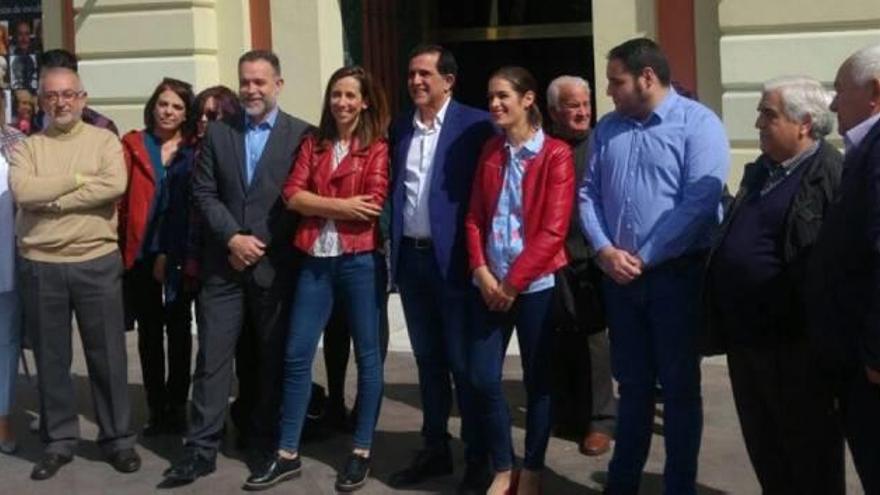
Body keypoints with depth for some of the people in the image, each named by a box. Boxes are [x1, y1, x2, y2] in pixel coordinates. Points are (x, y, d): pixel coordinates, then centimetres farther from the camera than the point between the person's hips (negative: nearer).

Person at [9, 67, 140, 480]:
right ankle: (59, 440, 21)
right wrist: (79, 179, -13)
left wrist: (51, 199, -13)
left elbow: (115, 185, -16)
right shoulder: (27, 147, 6)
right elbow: (22, 190, -13)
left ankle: (117, 437, 18)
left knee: (107, 354, 5)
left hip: (97, 262, -1)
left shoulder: (104, 140, 3)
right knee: (51, 357, 9)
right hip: (40, 266, 1)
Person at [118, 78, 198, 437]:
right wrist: (120, 246, -12)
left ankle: (177, 407, 17)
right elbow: (120, 198, -3)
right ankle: (156, 409, 14)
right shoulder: (133, 145, 4)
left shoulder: (195, 150, 3)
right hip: (142, 253, 0)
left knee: (179, 329, 8)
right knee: (149, 331, 7)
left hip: (181, 254, 0)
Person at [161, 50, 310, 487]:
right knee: (212, 358, 1)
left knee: (273, 360, 8)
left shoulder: (301, 135, 0)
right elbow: (204, 193, 4)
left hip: (276, 265, -2)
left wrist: (262, 246, -8)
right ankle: (201, 449, 6)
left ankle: (268, 445, 20)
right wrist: (233, 238, -10)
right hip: (223, 264, 2)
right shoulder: (217, 132, 9)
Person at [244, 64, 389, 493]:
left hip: (360, 260, -3)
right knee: (297, 354, 3)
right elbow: (292, 195, -1)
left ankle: (361, 453, 16)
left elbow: (372, 204, -11)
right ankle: (287, 454, 12)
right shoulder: (313, 143, 11)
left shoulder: (377, 147, 1)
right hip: (315, 260, 3)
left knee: (366, 355, 5)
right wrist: (342, 205, -11)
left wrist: (317, 204, -3)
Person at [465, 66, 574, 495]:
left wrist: (514, 283, -13)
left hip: (535, 285, -4)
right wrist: (481, 271, -6)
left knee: (537, 380, 6)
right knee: (482, 378, 2)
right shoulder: (490, 152, 11)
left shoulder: (556, 154, -6)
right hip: (489, 284, 5)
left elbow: (553, 229, -12)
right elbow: (474, 218, 9)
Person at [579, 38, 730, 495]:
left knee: (679, 386, 5)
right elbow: (588, 194, 9)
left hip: (678, 274, -5)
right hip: (619, 276, 5)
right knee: (632, 383, 14)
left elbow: (700, 202, -17)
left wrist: (644, 258, -15)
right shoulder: (606, 130, 10)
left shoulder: (698, 123, -9)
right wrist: (604, 250, -9)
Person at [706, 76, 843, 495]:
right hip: (745, 335, 8)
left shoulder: (831, 174, -13)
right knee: (762, 444, 18)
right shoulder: (759, 171, 14)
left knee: (808, 449, 6)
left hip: (793, 339, -8)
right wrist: (722, 319, 17)